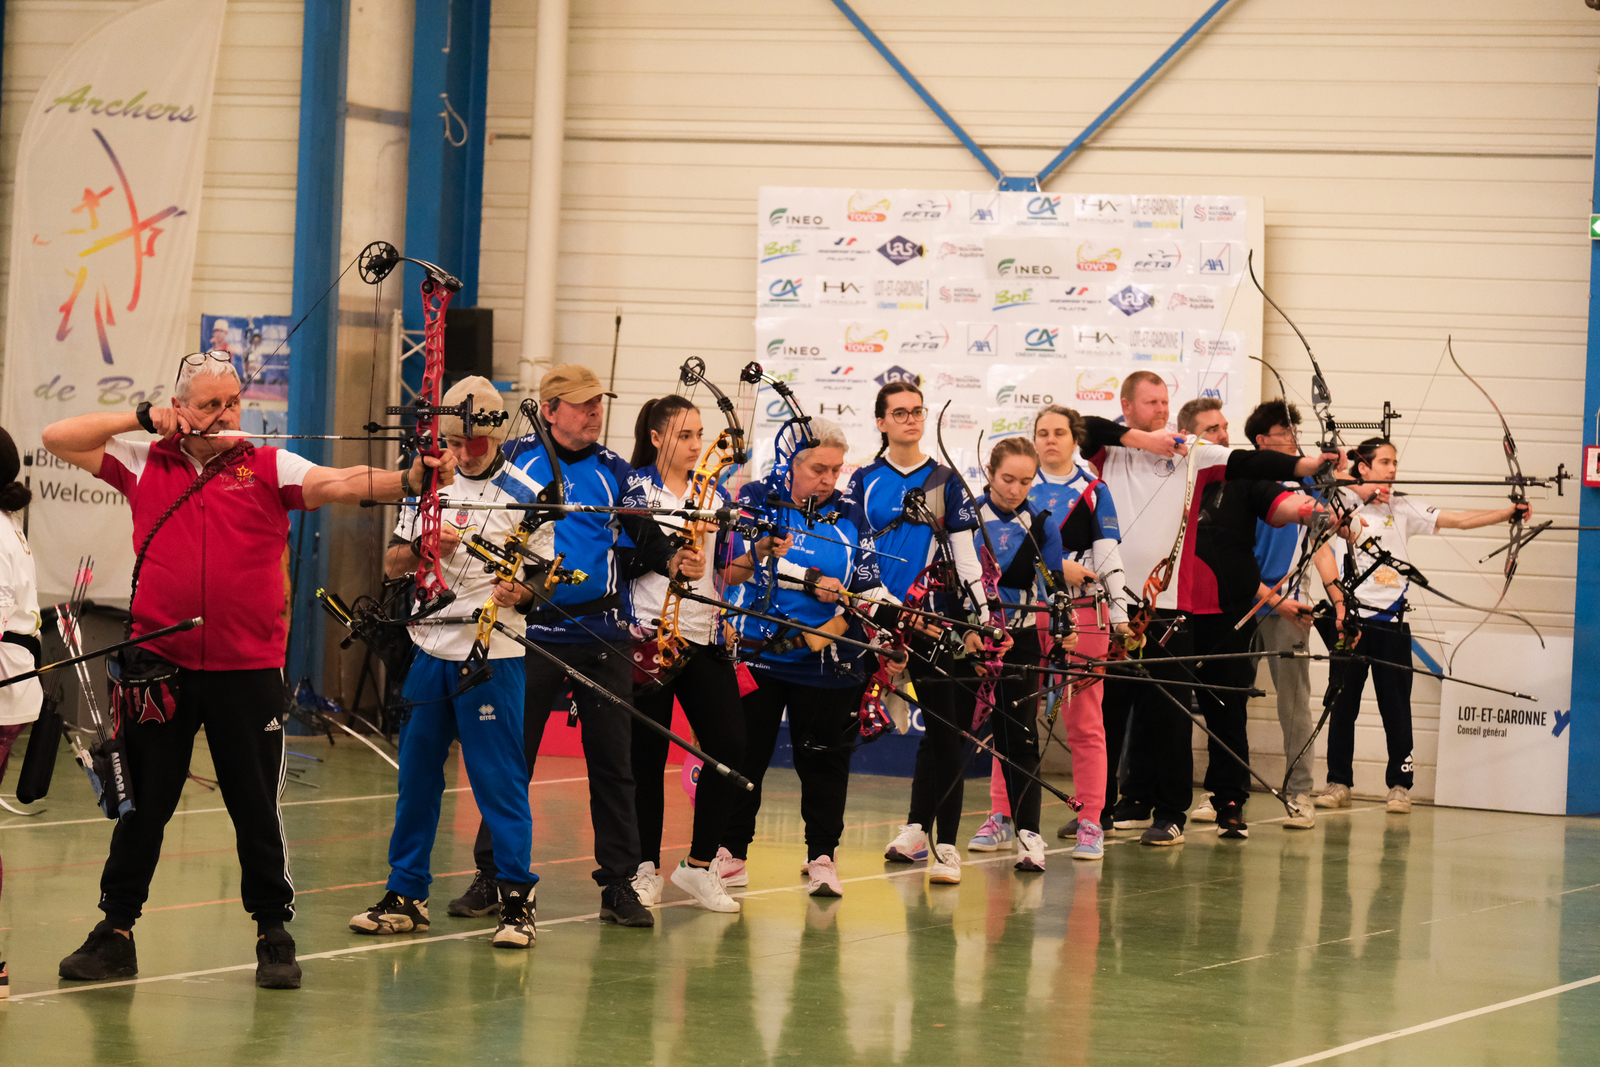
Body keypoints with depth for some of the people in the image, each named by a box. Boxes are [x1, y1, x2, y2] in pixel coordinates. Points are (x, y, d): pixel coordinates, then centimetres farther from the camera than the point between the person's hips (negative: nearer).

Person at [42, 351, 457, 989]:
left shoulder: (269, 469, 0)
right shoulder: (145, 465, 6)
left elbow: (341, 483, -15)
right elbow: (58, 438, 7)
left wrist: (408, 480, -33)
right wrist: (143, 418, 0)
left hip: (248, 671, -1)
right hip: (158, 666, 1)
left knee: (258, 808, 5)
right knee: (141, 804, 9)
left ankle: (274, 936, 17)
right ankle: (115, 933, 19)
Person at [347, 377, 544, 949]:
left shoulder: (525, 496, -4)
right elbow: (391, 564, 9)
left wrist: (518, 592, -23)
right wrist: (426, 544, -11)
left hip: (493, 655, -5)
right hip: (430, 650, 5)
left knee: (500, 779, -5)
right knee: (417, 776, 9)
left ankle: (517, 900, 2)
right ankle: (406, 896, 18)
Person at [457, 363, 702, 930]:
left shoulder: (615, 472, 7)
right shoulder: (513, 458, 4)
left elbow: (642, 538, 0)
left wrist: (673, 559, -20)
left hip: (603, 634, 1)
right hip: (531, 629, -1)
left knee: (612, 760, 2)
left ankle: (619, 883, 8)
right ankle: (492, 876, 14)